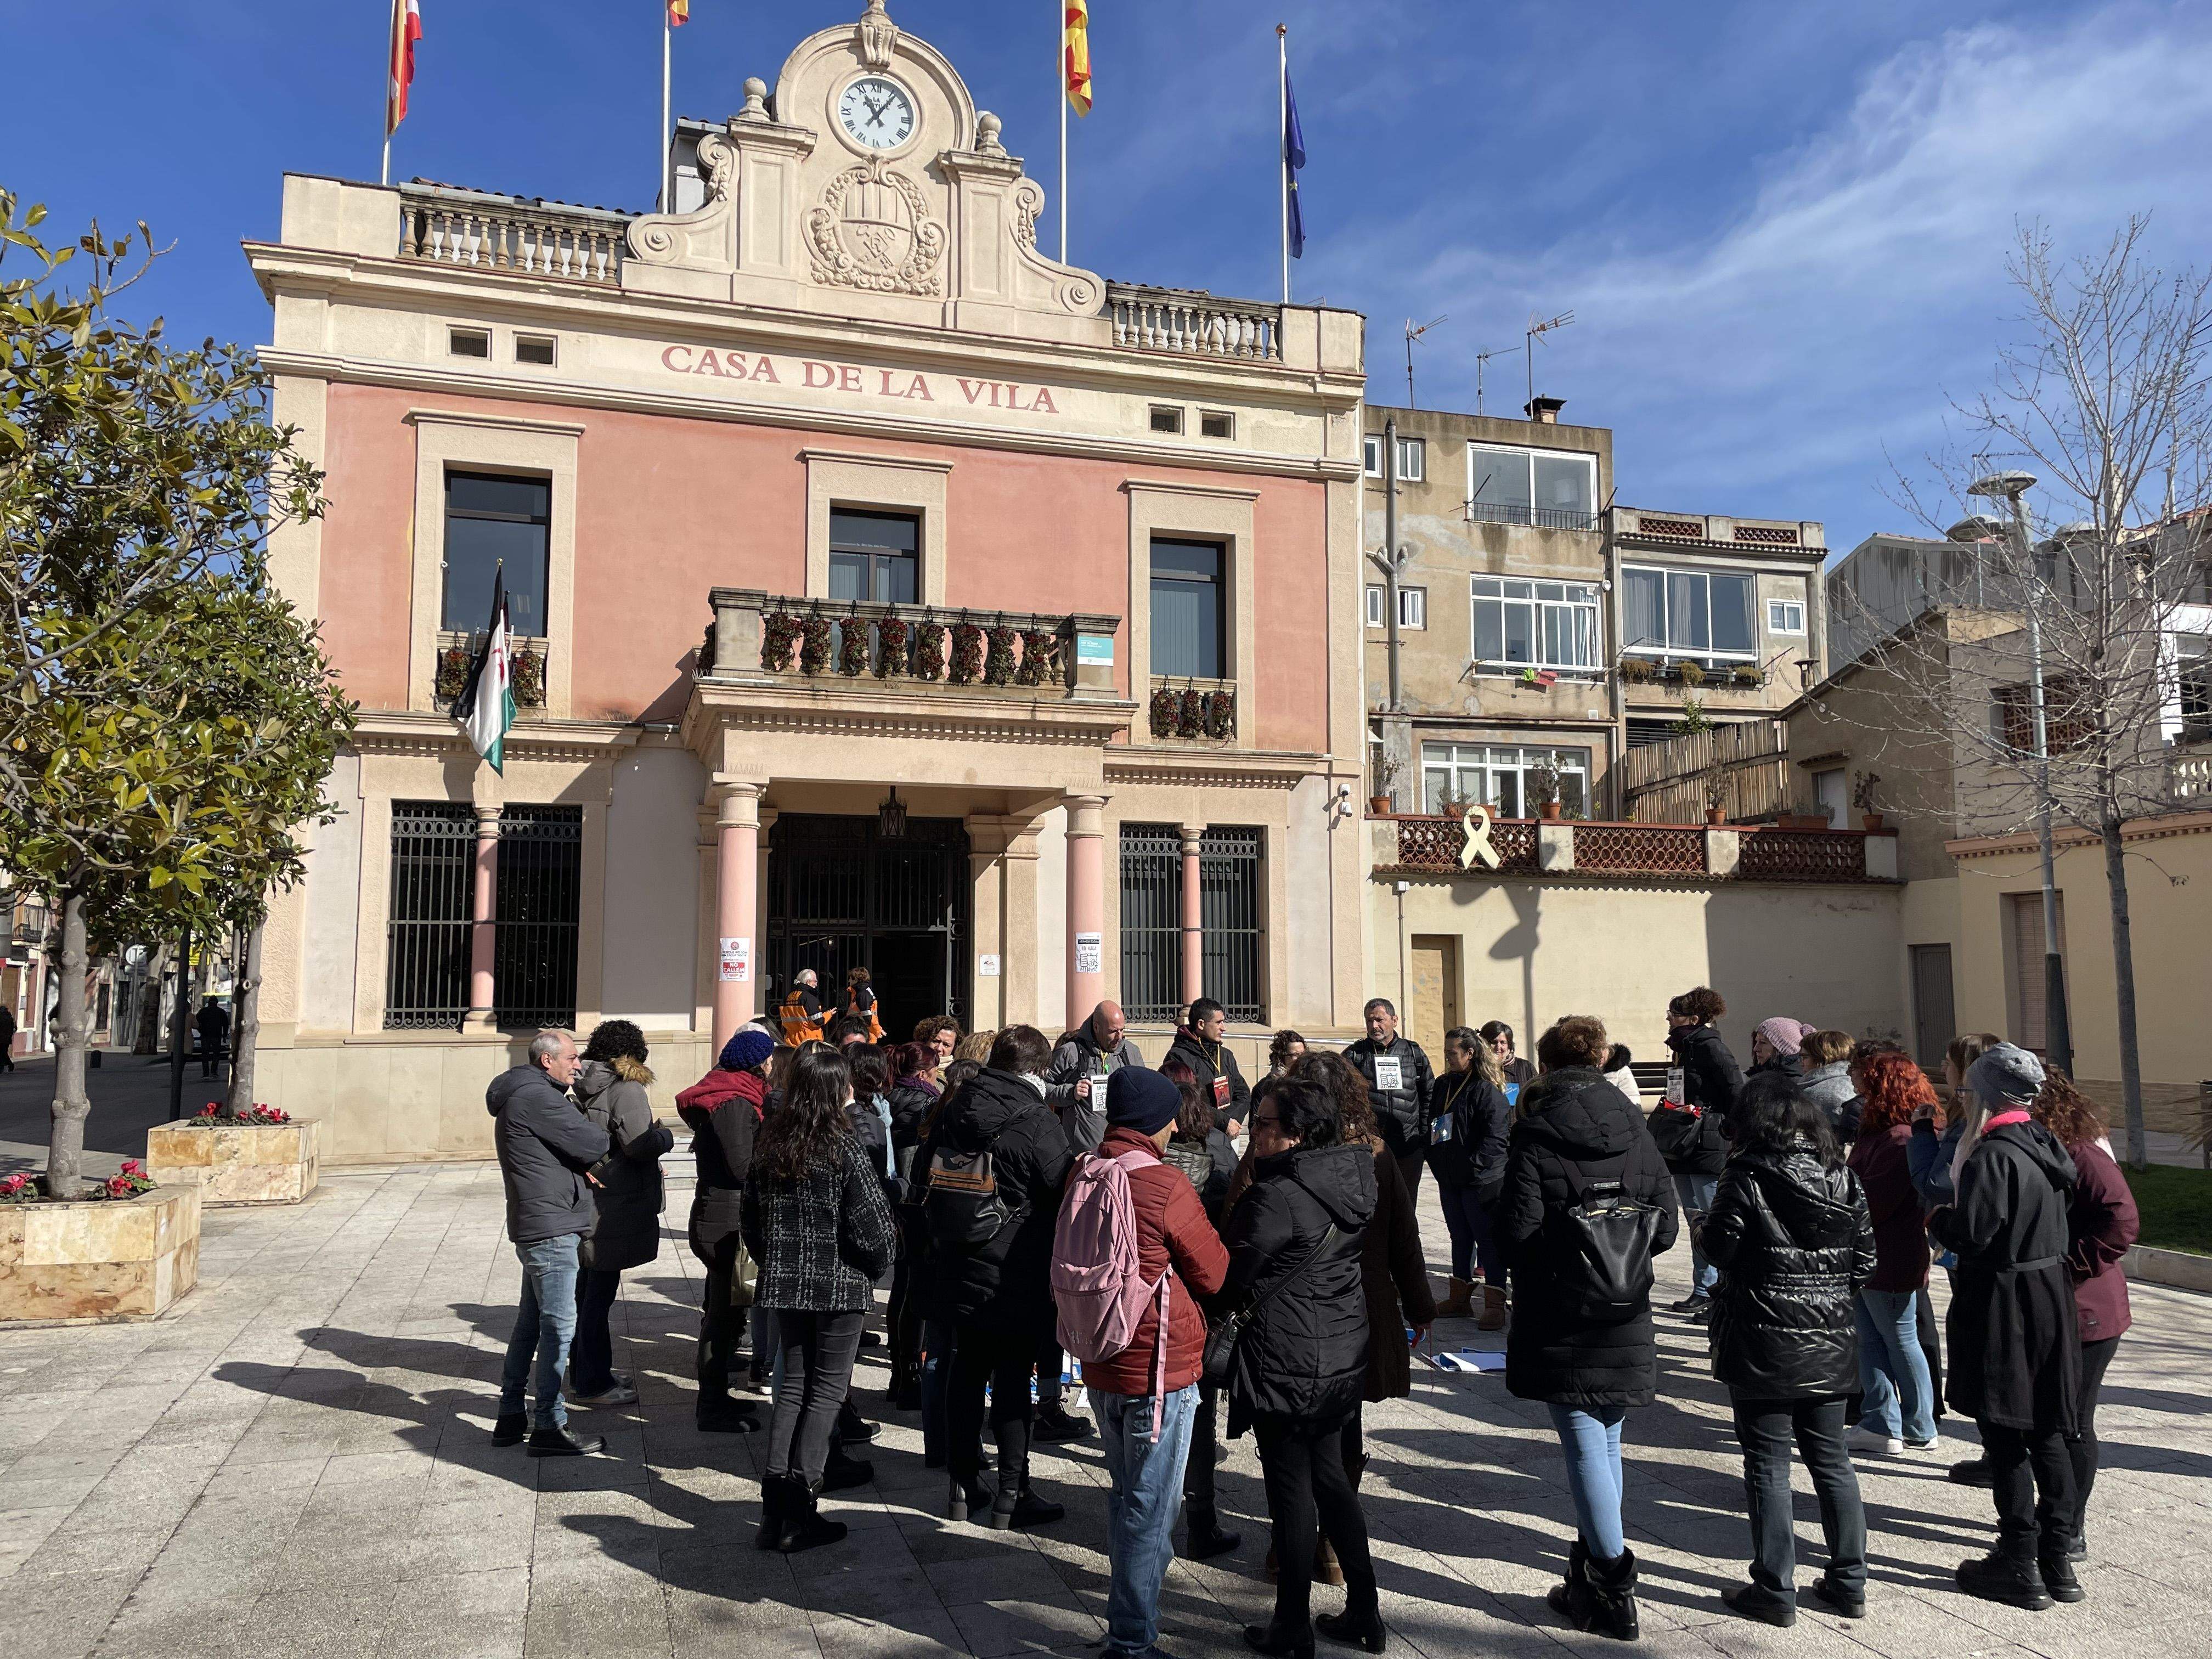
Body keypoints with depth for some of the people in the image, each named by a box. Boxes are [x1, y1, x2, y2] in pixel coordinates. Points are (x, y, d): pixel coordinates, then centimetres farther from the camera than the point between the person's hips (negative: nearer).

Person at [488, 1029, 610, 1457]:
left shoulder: (518, 1097, 17)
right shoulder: (537, 1098, -17)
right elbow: (594, 1145, -19)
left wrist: (581, 1164, 0)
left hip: (533, 1227, 11)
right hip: (551, 1228, -11)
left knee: (531, 1322, 17)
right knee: (559, 1326, -5)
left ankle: (511, 1416, 25)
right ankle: (549, 1427, 0)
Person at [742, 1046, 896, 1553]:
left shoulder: (767, 1147, 3)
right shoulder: (846, 1151, -16)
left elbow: (752, 1222, 10)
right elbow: (872, 1228, -16)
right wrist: (877, 1268, 3)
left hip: (785, 1283, 6)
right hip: (840, 1285, -5)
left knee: (792, 1385, 14)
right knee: (827, 1391, 4)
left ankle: (775, 1508, 13)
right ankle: (800, 1513, 5)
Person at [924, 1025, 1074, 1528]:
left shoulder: (954, 1111, 2)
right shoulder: (1039, 1123, -16)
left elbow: (926, 1181, 12)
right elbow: (1060, 1200, -11)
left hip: (957, 1273, 6)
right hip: (1017, 1279, -5)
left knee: (967, 1372, 15)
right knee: (1013, 1381, 4)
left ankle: (963, 1485, 23)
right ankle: (1011, 1493, 11)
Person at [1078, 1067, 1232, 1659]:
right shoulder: (1166, 1185, -19)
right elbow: (1216, 1274, -8)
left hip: (1102, 1364, 7)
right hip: (1160, 1367, -7)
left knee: (1127, 1496, 23)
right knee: (1150, 1510, 4)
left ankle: (1131, 1598, 40)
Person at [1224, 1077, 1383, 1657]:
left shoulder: (1274, 1197, -23)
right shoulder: (1355, 1179, 2)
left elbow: (1231, 1276, -14)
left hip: (1287, 1360, -8)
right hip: (1343, 1353, 8)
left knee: (1291, 1488, 5)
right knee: (1330, 1474, 20)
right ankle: (1365, 1611, 27)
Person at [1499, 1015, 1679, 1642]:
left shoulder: (1536, 1135, -13)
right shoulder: (1635, 1131, 1)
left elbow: (1518, 1233, -16)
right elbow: (1665, 1227, 1)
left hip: (1561, 1325, -5)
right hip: (1625, 1324, 5)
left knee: (1585, 1447, 1)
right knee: (1606, 1442, 17)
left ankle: (1612, 1592, 5)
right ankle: (1596, 1564, 28)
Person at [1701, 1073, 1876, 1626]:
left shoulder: (1745, 1177, -14)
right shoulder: (1843, 1177, 2)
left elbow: (1719, 1248, -11)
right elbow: (1866, 1258, 4)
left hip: (1765, 1344, -5)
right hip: (1832, 1344, 5)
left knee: (1768, 1463, 5)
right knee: (1831, 1459, 16)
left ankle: (1775, 1591, 10)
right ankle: (1849, 1583, 23)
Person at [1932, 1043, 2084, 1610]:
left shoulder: (1992, 1155, -21)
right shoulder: (2049, 1147, 7)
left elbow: (1970, 1234, -25)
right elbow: (2067, 1219, 16)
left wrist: (1937, 1217, -5)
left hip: (2002, 1305, -8)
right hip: (2051, 1297, 8)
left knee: (2005, 1438, 2)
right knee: (2047, 1433, 16)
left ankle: (2020, 1568, 9)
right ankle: (2058, 1558, 23)